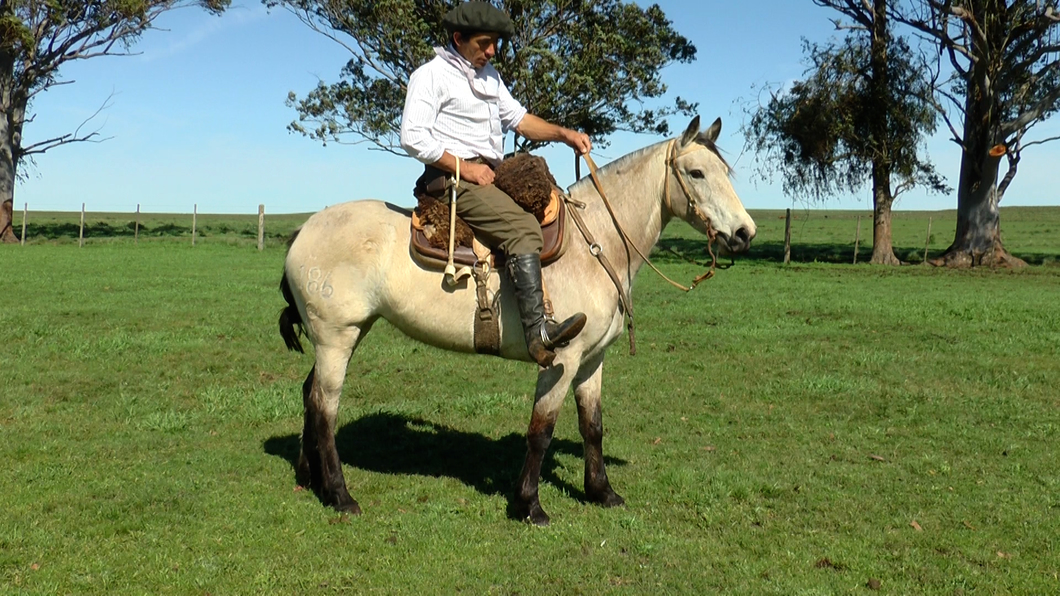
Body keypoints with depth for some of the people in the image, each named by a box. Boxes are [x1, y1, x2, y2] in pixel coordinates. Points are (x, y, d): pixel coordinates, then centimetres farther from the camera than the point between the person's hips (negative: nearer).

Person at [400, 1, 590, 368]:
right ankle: (538, 333, -36)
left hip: (493, 174, 9)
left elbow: (518, 118, 20)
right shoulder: (431, 75, -2)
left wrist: (564, 134, 3)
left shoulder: (489, 75, 23)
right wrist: (464, 167, -17)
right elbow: (413, 137, -13)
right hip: (454, 176, -9)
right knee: (523, 227, -28)